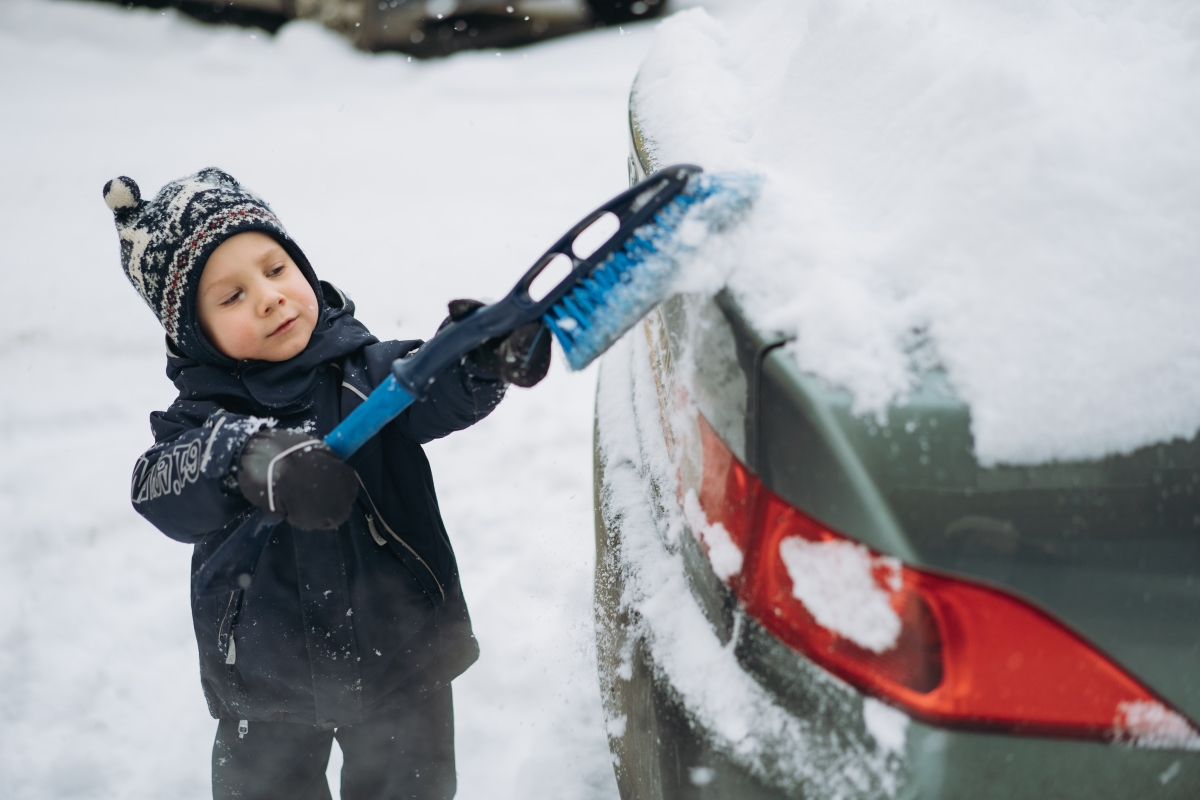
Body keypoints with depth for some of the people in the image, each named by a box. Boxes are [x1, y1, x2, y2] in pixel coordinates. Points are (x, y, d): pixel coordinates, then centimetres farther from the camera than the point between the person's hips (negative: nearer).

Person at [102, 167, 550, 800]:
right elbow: (160, 487, -30)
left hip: (399, 667, 0)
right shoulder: (202, 414, -11)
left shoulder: (367, 372, -9)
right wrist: (253, 459, -52)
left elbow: (438, 392, -28)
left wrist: (482, 359, -53)